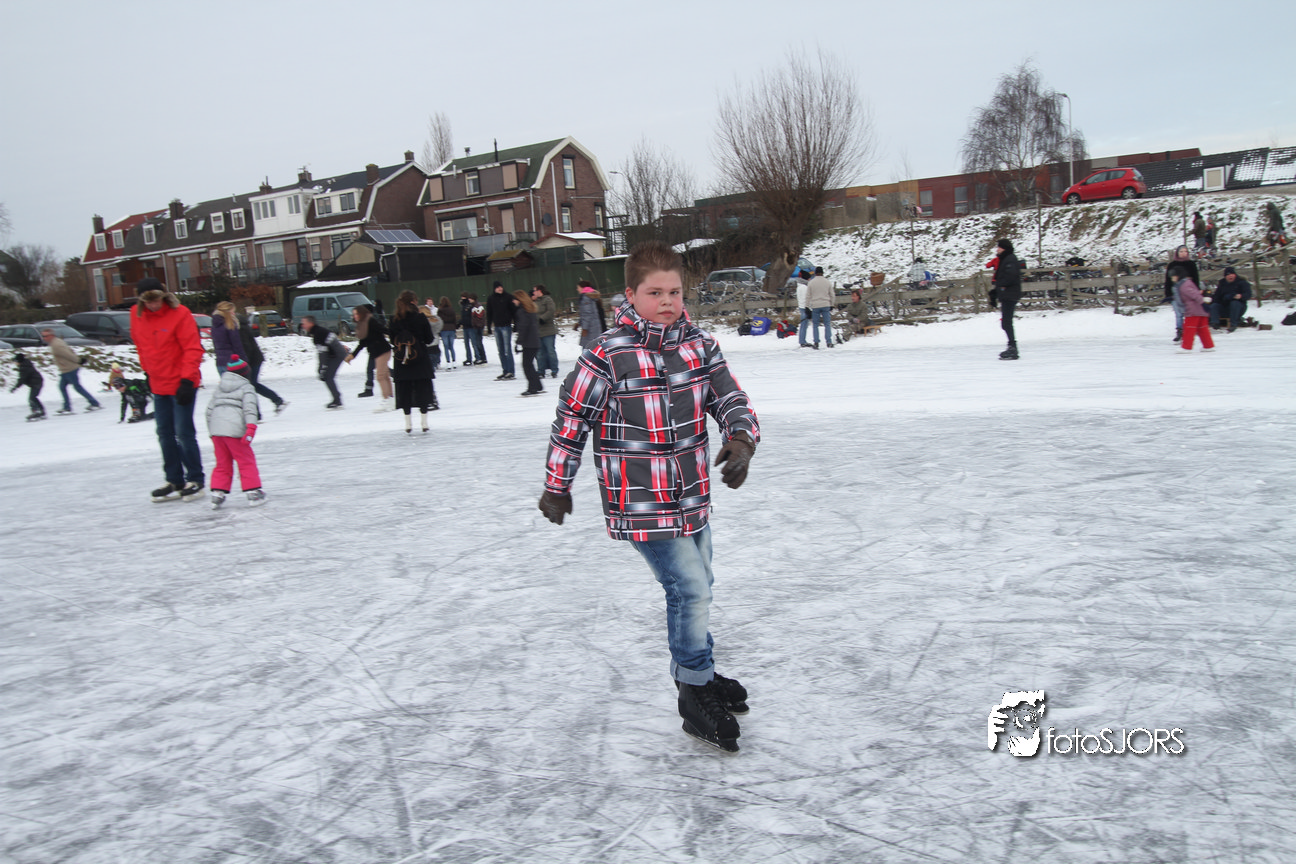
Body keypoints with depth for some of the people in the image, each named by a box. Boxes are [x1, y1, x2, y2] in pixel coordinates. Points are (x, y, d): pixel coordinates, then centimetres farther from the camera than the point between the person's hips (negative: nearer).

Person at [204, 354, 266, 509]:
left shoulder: (219, 387, 23)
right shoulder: (247, 388, 5)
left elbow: (210, 408, 22)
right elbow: (249, 408, -10)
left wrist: (211, 429, 28)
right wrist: (251, 428, -17)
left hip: (215, 428, 6)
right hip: (234, 429, -6)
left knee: (222, 463, 15)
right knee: (246, 461, 3)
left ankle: (217, 494, 9)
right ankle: (253, 493, 3)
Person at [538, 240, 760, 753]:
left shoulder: (699, 345, 1)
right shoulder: (606, 356, -16)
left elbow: (730, 399, 1)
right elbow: (571, 420, -7)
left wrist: (741, 440, -22)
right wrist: (556, 487, 1)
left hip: (692, 498, 7)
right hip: (641, 505, -7)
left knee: (696, 591, 20)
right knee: (690, 589, -8)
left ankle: (695, 675, 42)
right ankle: (696, 697, 11)